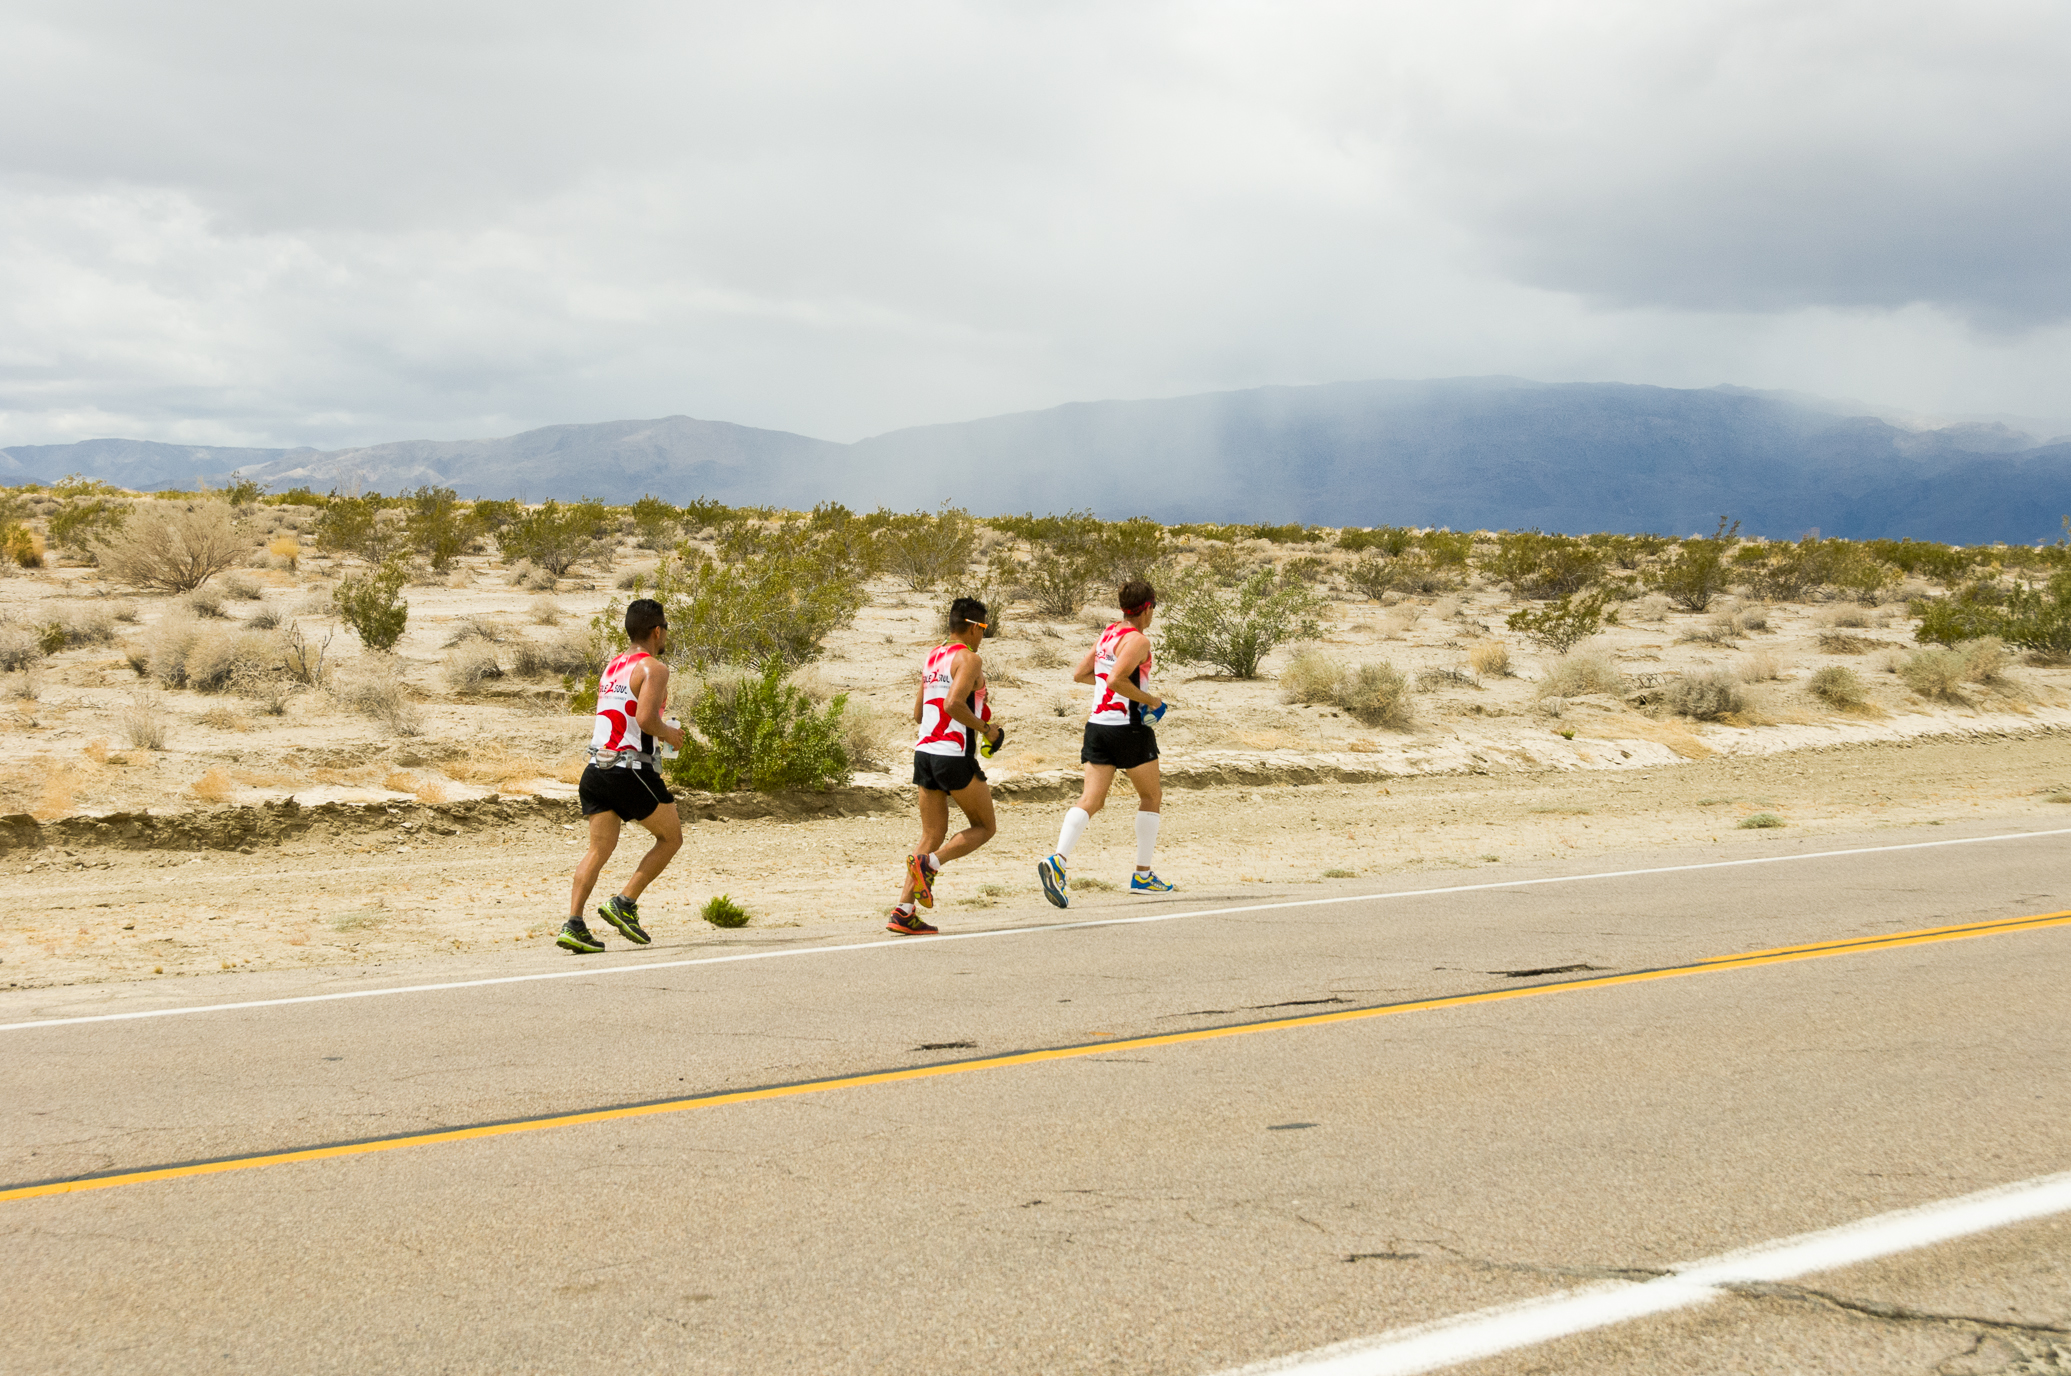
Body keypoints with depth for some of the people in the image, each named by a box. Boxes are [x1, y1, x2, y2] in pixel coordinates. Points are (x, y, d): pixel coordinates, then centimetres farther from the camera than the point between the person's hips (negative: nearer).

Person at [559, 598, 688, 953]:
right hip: (631, 769, -7)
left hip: (596, 769, 7)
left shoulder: (611, 668, 18)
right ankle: (624, 903, 1)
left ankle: (573, 924, -8)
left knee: (600, 848, 6)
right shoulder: (654, 668, -7)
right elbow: (645, 717, -21)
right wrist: (668, 733, -1)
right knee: (671, 837, 10)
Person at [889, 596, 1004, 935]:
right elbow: (953, 704, -23)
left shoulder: (932, 657, 17)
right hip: (954, 755, -8)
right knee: (984, 826, 9)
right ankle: (929, 863, -13)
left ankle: (904, 911, 0)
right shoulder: (969, 659, -8)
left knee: (933, 834, 11)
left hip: (924, 751, 8)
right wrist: (984, 727, -8)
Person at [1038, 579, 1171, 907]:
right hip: (1129, 728, -7)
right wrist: (1150, 699, -12)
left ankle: (1058, 861, -26)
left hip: (1098, 725, 7)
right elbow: (1116, 680, -24)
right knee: (1151, 796, 14)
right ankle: (1142, 874, 16)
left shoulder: (1109, 633, 13)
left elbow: (1079, 674, 18)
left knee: (1091, 800, -3)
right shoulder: (1138, 640, -12)